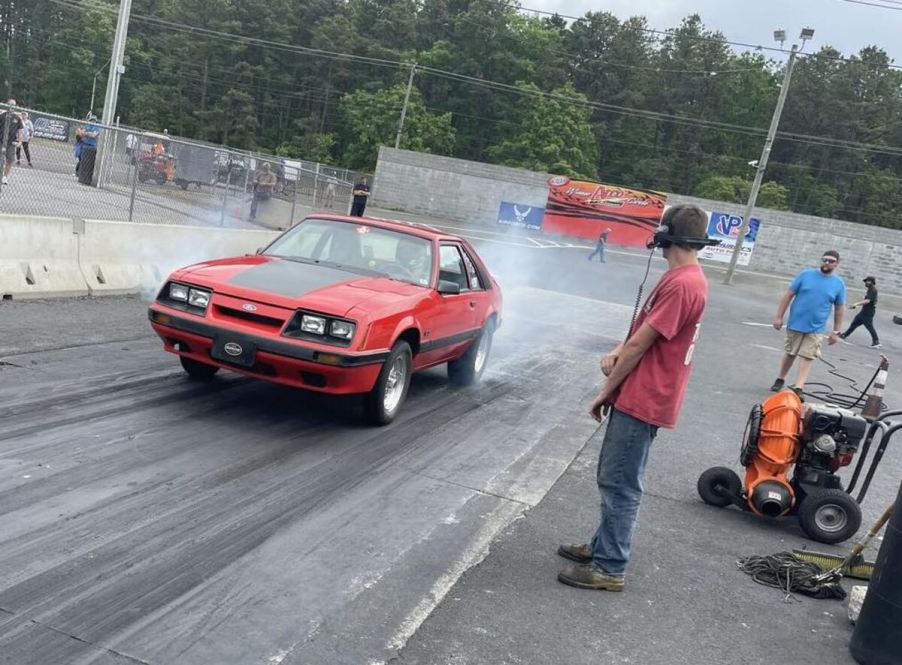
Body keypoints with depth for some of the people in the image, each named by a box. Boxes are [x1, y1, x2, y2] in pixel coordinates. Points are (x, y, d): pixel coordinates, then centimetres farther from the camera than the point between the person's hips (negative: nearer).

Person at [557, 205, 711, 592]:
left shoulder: (681, 285, -21)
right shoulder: (687, 279, 12)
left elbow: (639, 344, -17)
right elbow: (644, 327, 15)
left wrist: (605, 392, -9)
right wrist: (616, 353, -4)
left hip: (643, 401, -10)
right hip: (639, 397, 10)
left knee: (620, 485, -2)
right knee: (614, 479, 18)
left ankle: (609, 568, 7)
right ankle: (603, 546, 30)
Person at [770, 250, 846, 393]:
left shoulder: (839, 284, 0)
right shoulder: (806, 274, -5)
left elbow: (839, 310, 6)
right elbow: (788, 296, -2)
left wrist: (836, 332, 5)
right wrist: (779, 317, -5)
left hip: (815, 329, 0)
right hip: (795, 324, 0)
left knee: (807, 357, -4)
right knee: (789, 354, 12)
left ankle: (798, 388, -5)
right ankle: (780, 380, 29)